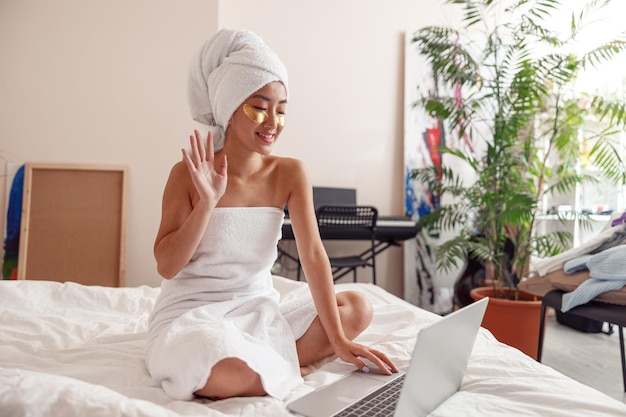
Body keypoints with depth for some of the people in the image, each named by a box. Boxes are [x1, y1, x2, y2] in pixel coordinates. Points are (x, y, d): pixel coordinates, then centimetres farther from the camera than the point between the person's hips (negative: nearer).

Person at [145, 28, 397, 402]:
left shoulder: (291, 173, -4)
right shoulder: (188, 173, -10)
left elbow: (313, 254, -11)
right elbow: (167, 267, -12)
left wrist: (339, 339, -18)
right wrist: (207, 203, -25)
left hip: (260, 310, 4)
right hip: (191, 315, -4)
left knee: (358, 308, -10)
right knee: (226, 370, -36)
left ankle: (264, 366, -10)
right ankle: (288, 373, -4)